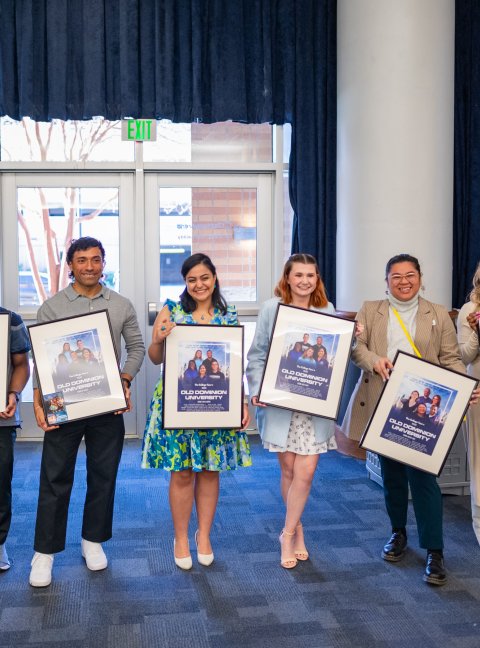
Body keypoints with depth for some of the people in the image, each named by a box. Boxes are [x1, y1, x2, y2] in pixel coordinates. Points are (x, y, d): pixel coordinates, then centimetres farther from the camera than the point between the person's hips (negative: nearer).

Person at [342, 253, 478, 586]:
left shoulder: (438, 314, 6)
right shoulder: (370, 311, 8)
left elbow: (451, 358, 3)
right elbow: (356, 345, -2)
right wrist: (374, 360, -23)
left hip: (422, 408, -2)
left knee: (423, 476, -6)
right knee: (392, 474, 14)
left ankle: (435, 551, 2)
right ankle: (398, 533, 34)